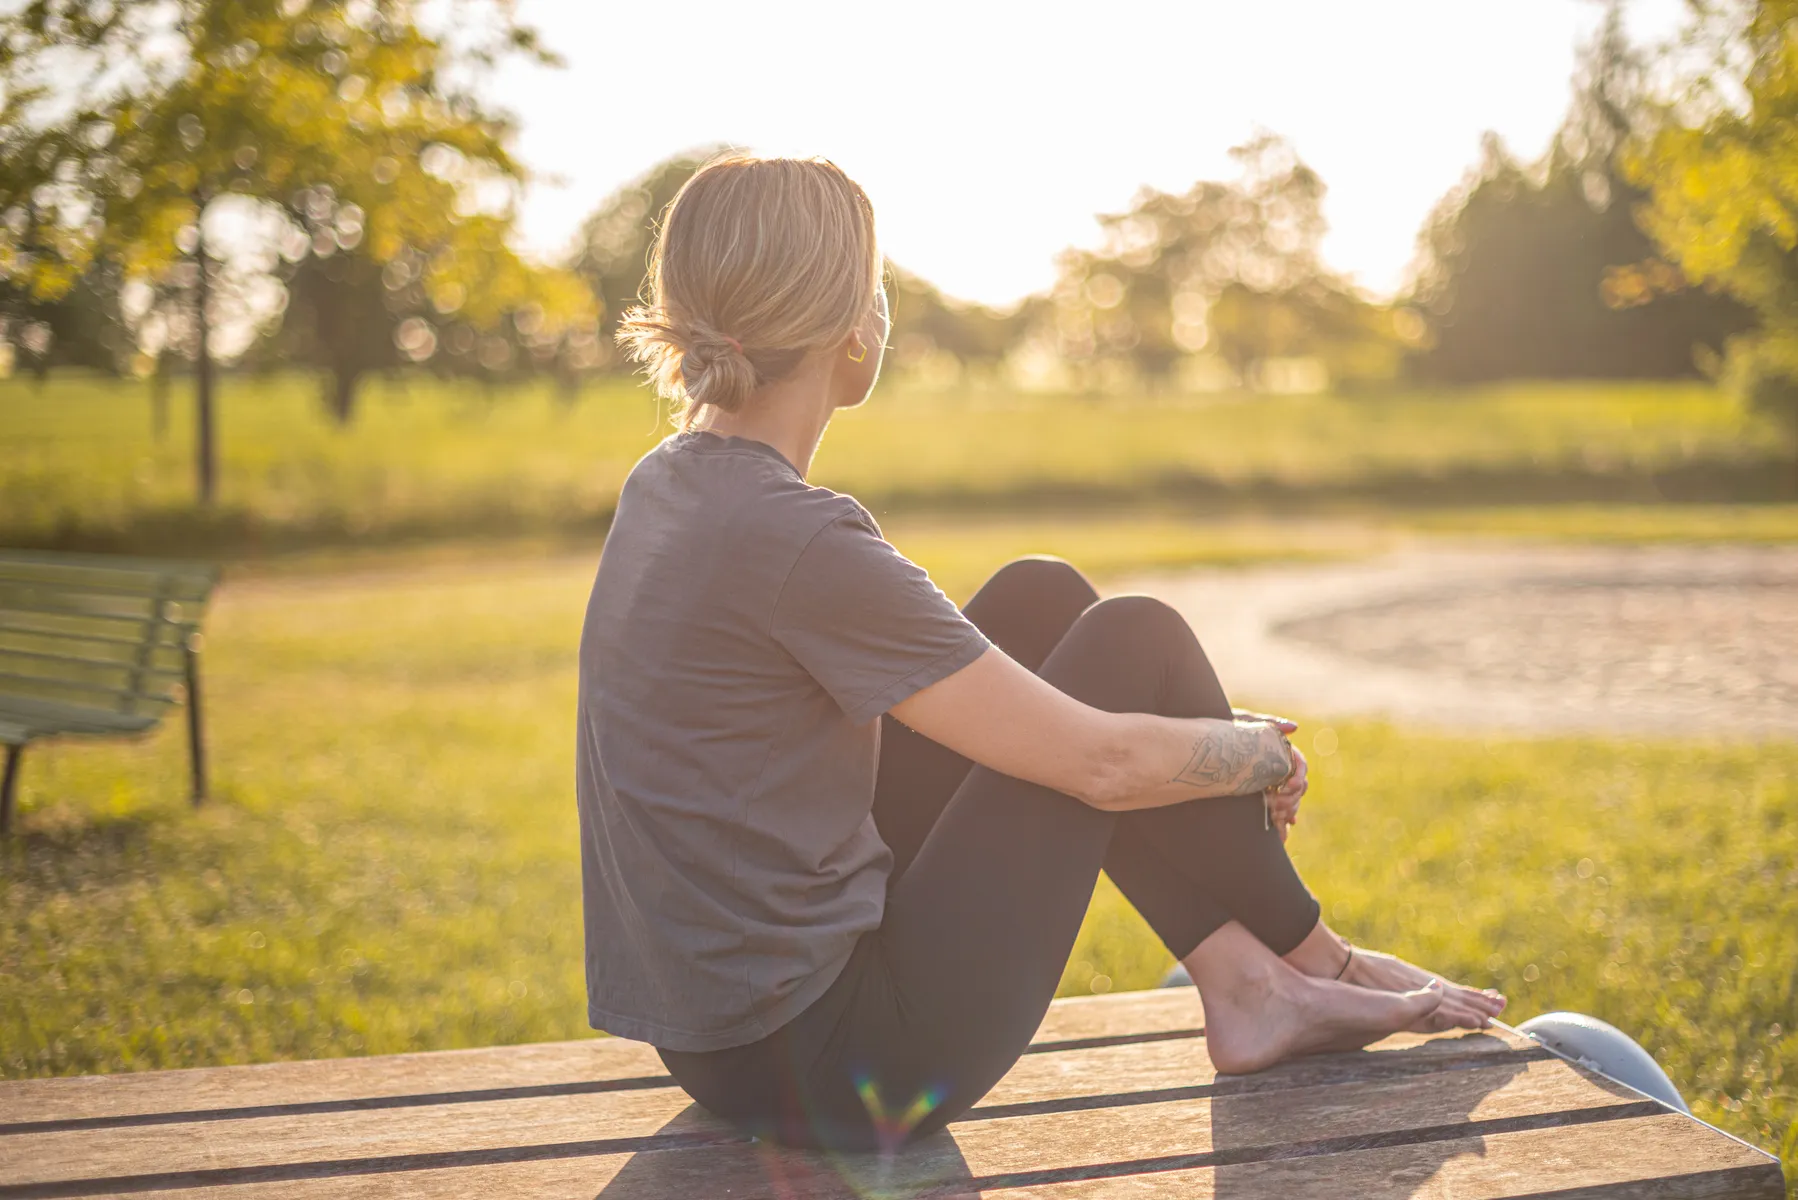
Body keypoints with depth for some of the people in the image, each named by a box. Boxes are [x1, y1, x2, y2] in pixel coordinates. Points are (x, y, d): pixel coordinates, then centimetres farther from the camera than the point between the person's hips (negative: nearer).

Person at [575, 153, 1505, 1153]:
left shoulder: (668, 486, 5)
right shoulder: (793, 539, -23)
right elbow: (1102, 762, -17)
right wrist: (1265, 749, 4)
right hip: (832, 1070, -9)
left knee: (1041, 600, 10)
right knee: (1135, 638, -1)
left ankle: (1245, 982, 14)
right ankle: (1311, 959, 20)